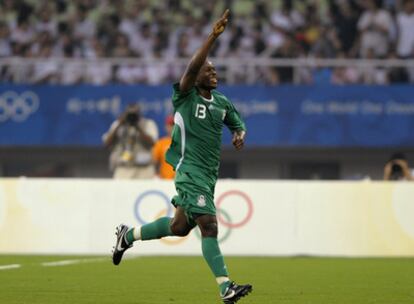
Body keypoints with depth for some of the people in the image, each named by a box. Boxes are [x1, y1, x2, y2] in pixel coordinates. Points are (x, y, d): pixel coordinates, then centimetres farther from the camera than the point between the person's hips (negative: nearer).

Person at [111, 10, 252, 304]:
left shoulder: (222, 102, 14)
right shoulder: (185, 97, -6)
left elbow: (238, 124, 29)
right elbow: (192, 67, -23)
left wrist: (240, 134, 3)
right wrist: (213, 36, -29)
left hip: (209, 174, 8)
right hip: (190, 169, -8)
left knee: (180, 227, 17)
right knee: (209, 226, -18)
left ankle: (128, 235, 40)